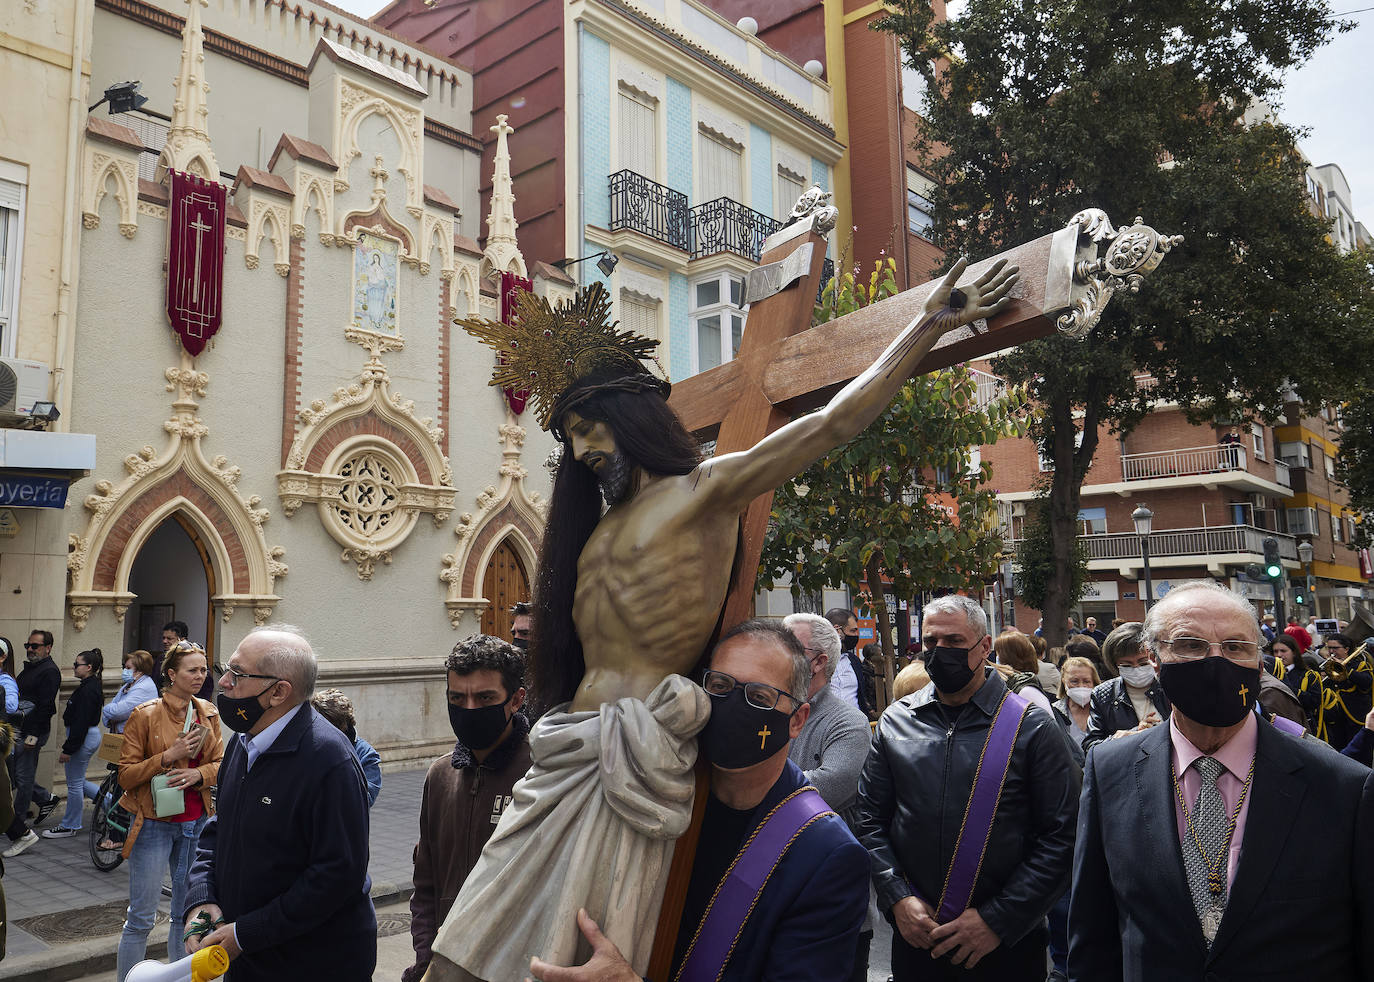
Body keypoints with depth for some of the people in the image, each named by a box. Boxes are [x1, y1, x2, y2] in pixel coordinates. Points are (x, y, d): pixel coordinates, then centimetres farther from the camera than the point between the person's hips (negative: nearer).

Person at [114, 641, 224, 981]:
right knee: (141, 919, 1)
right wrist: (169, 756, -21)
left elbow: (220, 764, 7)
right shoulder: (145, 715, -10)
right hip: (155, 822, -5)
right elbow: (126, 775, -9)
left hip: (196, 822, 5)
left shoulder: (208, 713, 4)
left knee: (186, 912, 14)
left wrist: (198, 774, -13)